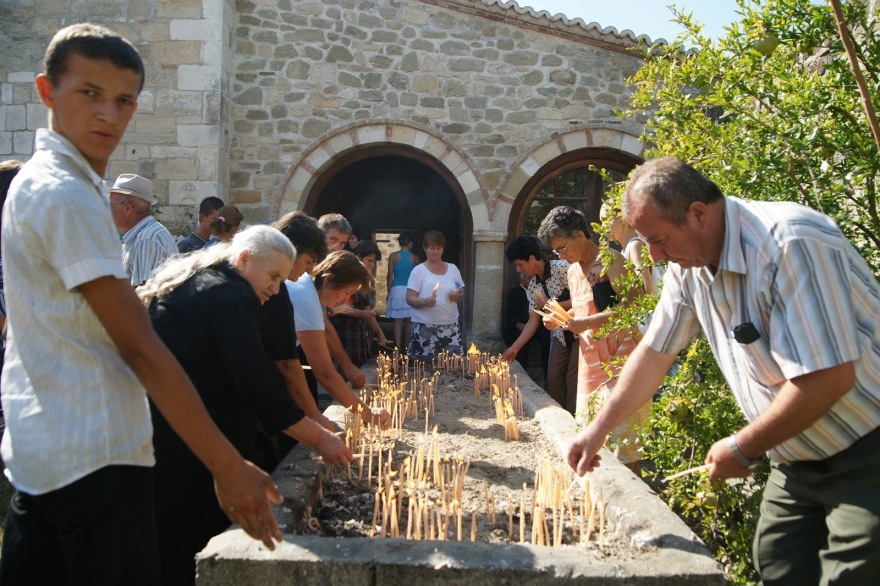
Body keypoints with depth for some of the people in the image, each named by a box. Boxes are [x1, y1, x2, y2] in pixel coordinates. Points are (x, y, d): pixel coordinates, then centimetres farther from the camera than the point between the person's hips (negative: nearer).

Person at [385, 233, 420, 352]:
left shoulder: (393, 256, 0)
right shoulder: (415, 258, 3)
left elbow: (390, 275, -1)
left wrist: (389, 291, 6)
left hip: (397, 289, -1)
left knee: (398, 321, 0)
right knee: (409, 321, 7)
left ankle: (398, 348, -6)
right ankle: (406, 347, 13)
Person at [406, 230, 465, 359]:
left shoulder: (453, 269, 11)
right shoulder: (418, 271, 0)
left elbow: (462, 295, 16)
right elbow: (409, 298, -4)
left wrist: (457, 296, -7)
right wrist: (424, 301, -23)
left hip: (450, 326, 3)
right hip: (425, 326, -3)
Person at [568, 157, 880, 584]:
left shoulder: (789, 244, -27)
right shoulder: (688, 265, -2)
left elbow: (829, 377, -29)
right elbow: (655, 352, 7)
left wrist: (742, 450, -17)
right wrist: (598, 428, 5)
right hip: (801, 460, 7)